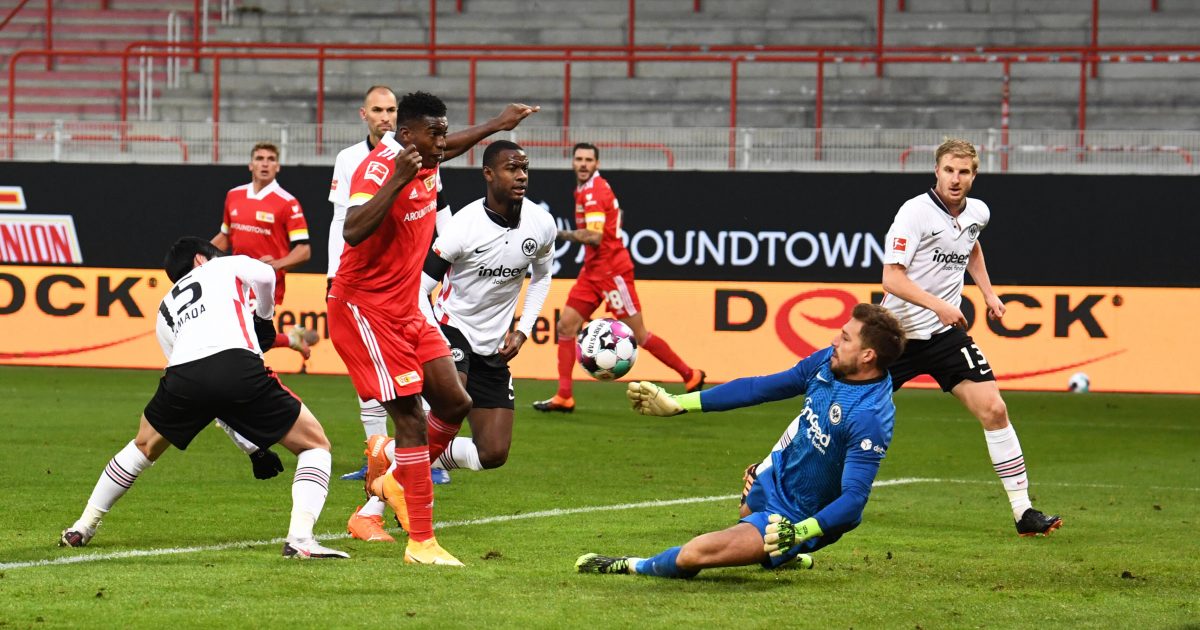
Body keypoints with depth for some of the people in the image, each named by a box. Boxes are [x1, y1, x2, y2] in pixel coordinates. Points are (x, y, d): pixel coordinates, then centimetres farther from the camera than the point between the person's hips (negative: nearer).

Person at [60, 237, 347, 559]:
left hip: (182, 375, 4)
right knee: (315, 444, 11)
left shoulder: (166, 307, 39)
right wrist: (264, 315, 27)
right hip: (238, 366, -4)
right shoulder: (225, 266, 29)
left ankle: (82, 528, 41)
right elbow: (265, 276, 5)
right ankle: (300, 539, -7)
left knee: (144, 446, 34)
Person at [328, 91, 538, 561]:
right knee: (411, 419, -12)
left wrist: (498, 125, 42)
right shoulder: (378, 167, -20)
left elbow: (446, 149, 33)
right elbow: (353, 232, -35)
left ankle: (395, 482, 26)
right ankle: (420, 542, -8)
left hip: (405, 310, 9)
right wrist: (398, 179, -37)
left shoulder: (427, 165, 6)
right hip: (364, 307, -9)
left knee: (454, 403, 4)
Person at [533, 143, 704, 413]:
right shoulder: (584, 190, 13)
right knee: (565, 327, 1)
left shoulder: (594, 191, -17)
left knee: (639, 335, -4)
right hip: (592, 270, 10)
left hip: (611, 270, -10)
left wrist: (563, 234, -18)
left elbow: (594, 237, -26)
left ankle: (690, 376, 9)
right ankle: (564, 396, 1)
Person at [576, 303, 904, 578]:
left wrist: (799, 532, -46)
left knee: (693, 554, -14)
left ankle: (633, 567, 12)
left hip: (799, 516, -9)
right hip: (778, 476, 9)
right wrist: (678, 403, -1)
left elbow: (853, 501, -35)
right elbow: (760, 388, -2)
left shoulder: (868, 419, -34)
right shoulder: (828, 362, -11)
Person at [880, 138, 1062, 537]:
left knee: (993, 410, -9)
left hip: (946, 332, 4)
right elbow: (892, 278, -21)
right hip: (899, 330, -4)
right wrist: (938, 305, -33)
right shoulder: (915, 212, -15)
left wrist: (988, 292, 20)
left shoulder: (978, 213, 4)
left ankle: (1023, 511, -7)